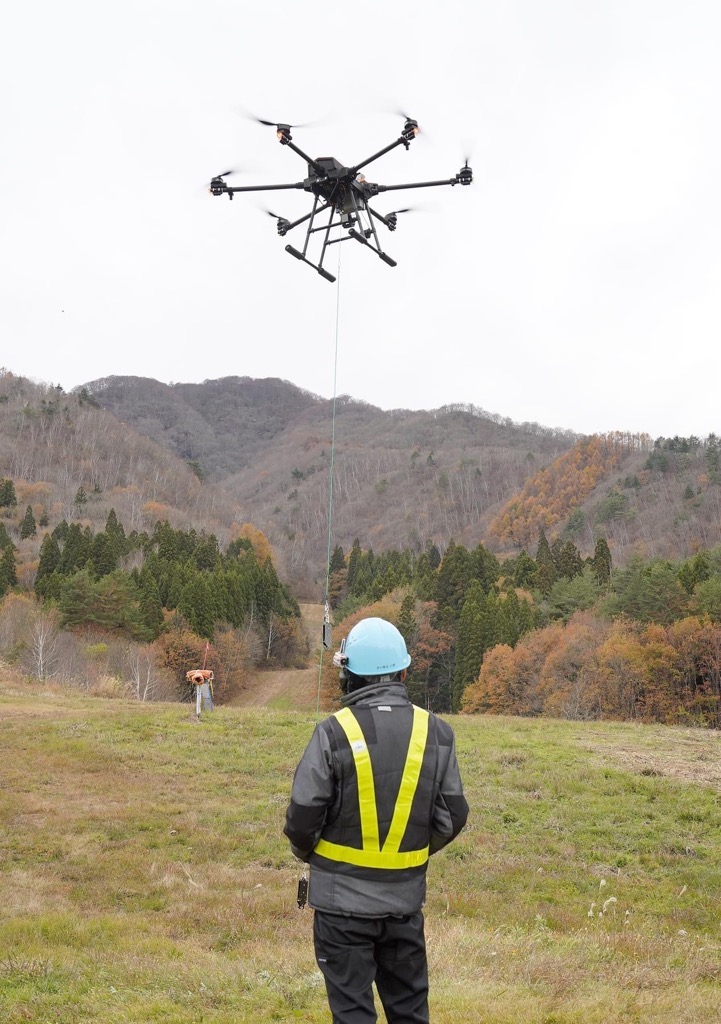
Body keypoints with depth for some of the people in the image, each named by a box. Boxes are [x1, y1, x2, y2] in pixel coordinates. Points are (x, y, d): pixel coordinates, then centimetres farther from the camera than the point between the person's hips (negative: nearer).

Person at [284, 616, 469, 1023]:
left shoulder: (334, 733, -14)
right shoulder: (436, 733, -3)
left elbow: (303, 815, -11)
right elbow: (453, 816, 2)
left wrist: (308, 853, 10)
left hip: (343, 897, -3)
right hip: (406, 897, 3)